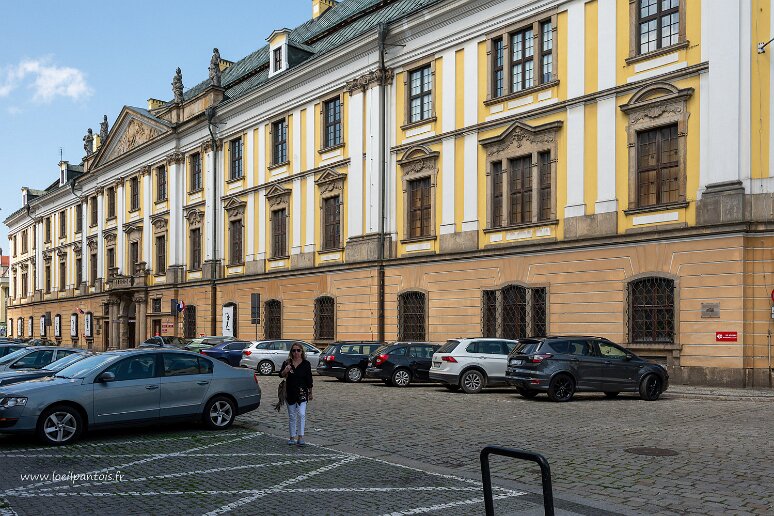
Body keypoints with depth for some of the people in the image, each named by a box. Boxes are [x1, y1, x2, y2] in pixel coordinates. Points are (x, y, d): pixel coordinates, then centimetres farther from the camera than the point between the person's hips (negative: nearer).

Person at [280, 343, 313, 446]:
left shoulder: (306, 364, 0)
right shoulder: (287, 363, 3)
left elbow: (309, 379, 4)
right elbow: (280, 375, -2)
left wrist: (310, 393, 5)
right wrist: (285, 371, -24)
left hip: (302, 392, -2)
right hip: (290, 392, 2)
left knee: (301, 414, -13)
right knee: (292, 416, 9)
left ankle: (301, 437, -9)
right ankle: (292, 437, 18)